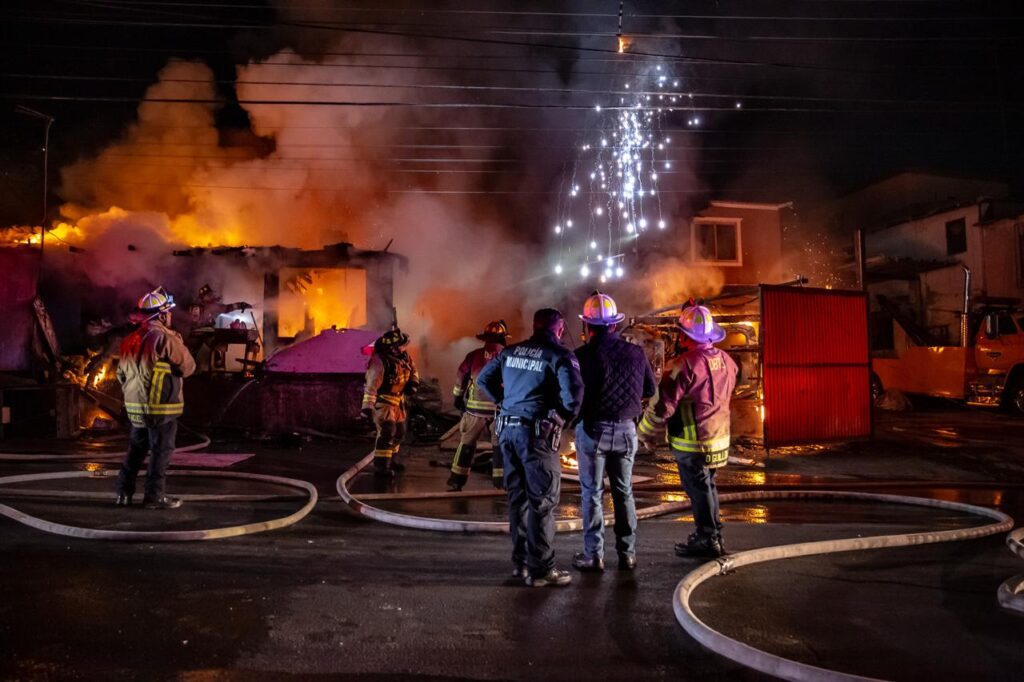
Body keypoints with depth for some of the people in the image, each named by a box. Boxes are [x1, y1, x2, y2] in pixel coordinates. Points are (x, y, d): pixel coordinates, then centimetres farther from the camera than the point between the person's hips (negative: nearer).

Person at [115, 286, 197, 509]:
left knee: (136, 448, 18)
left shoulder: (132, 339, 10)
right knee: (161, 451, 1)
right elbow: (188, 367, -10)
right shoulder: (166, 338, -15)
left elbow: (121, 372, 15)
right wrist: (179, 344, 4)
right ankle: (154, 497, 5)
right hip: (161, 408, -8)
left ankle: (124, 493, 22)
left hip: (136, 407, 8)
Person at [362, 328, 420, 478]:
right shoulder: (380, 361, -27)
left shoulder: (403, 356, -2)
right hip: (382, 401, -9)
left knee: (399, 432, 18)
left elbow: (413, 369, 17)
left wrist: (413, 382, -2)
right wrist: (367, 406, -32)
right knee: (387, 433, -16)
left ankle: (391, 461, 35)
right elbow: (371, 385, -29)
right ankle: (381, 467, -11)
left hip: (397, 401, 9)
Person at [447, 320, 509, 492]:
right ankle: (500, 481, 13)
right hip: (499, 409, -1)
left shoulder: (473, 356, -1)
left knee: (466, 444, 11)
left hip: (475, 408, 1)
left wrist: (458, 398, 18)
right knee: (500, 445, 12)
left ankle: (456, 481, 13)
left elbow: (460, 378, 5)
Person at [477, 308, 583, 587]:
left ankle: (520, 561, 25)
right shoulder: (560, 355, -7)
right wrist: (566, 416, -4)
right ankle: (541, 569, 7)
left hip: (508, 428, 6)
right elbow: (573, 391, -21)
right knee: (542, 500, 2)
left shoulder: (511, 351, 11)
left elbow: (484, 379, 16)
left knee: (518, 496, 16)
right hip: (537, 432, -6)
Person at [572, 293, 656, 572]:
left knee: (592, 493, 8)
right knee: (624, 491, 16)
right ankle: (627, 554, 21)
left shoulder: (583, 355, -15)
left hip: (593, 429, -3)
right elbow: (650, 389, 7)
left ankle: (593, 556, 12)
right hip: (626, 430, 3)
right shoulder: (636, 353, -4)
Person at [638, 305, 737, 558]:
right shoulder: (725, 360, 2)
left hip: (692, 442, -8)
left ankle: (707, 539, 14)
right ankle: (712, 533, 31)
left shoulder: (687, 363, -21)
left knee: (698, 488, 4)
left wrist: (646, 432, -7)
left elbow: (665, 402, -19)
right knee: (706, 485, 20)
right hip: (719, 436, 8)